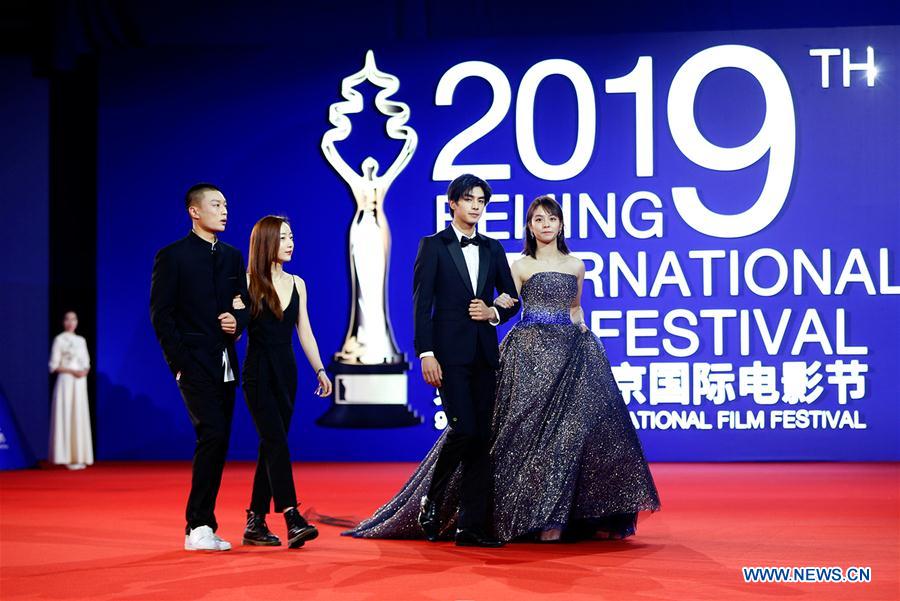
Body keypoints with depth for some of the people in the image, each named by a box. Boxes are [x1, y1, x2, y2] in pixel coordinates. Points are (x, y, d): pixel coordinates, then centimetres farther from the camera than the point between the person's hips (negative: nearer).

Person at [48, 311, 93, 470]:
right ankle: (67, 458, -9)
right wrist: (72, 371, -16)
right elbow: (54, 365, -6)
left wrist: (85, 371, -5)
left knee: (80, 418, 4)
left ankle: (79, 457, 6)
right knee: (66, 417, -9)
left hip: (80, 382, 6)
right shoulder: (59, 340, -2)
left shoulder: (81, 340, 15)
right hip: (65, 381, -6)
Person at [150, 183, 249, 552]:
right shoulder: (173, 256, -2)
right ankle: (198, 527, -12)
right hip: (194, 364, -6)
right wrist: (180, 363, -13)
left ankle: (202, 527, 13)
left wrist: (238, 320, -6)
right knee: (213, 435, -18)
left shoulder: (233, 257, 16)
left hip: (226, 365, 6)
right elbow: (161, 315, -6)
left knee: (217, 443, 6)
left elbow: (245, 305, 19)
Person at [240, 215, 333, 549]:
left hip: (286, 372, 6)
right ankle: (292, 520, -21)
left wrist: (320, 370, 8)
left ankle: (256, 522, 12)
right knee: (277, 443, -15)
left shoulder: (297, 284, 12)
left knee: (270, 446, 7)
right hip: (258, 373, -6)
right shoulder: (248, 282, -4)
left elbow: (304, 332, 14)